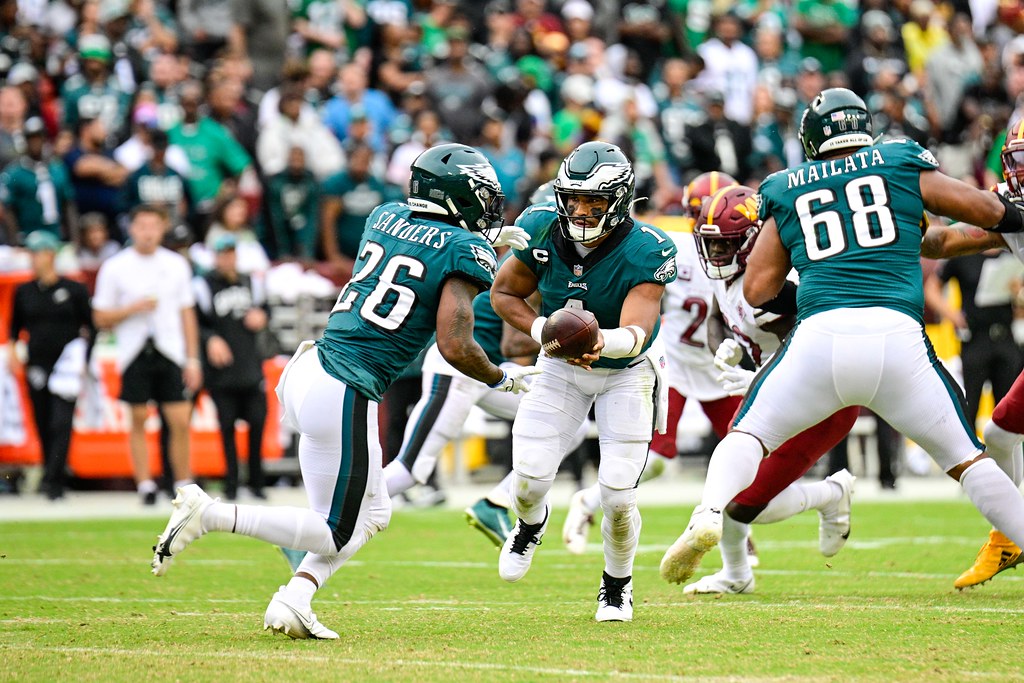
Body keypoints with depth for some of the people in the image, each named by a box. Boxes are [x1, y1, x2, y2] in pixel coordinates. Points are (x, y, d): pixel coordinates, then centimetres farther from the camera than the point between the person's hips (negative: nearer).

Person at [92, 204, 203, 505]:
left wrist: (193, 360, 7)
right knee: (138, 421, 1)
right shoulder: (115, 268, 2)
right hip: (135, 353, -1)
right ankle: (145, 486, 5)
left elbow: (187, 314, 12)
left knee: (180, 422, -5)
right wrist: (133, 308, -12)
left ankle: (184, 488, 4)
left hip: (170, 353, 1)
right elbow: (101, 318, 4)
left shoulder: (177, 265, 9)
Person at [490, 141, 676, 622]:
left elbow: (636, 333, -38)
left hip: (628, 370, -2)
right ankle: (531, 525, 30)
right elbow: (504, 293, -5)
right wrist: (545, 332, -23)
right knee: (530, 475, -11)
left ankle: (617, 584, 21)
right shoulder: (542, 229, -20)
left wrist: (601, 340, -61)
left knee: (617, 492, -11)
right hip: (562, 367, 2)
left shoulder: (645, 252, -29)